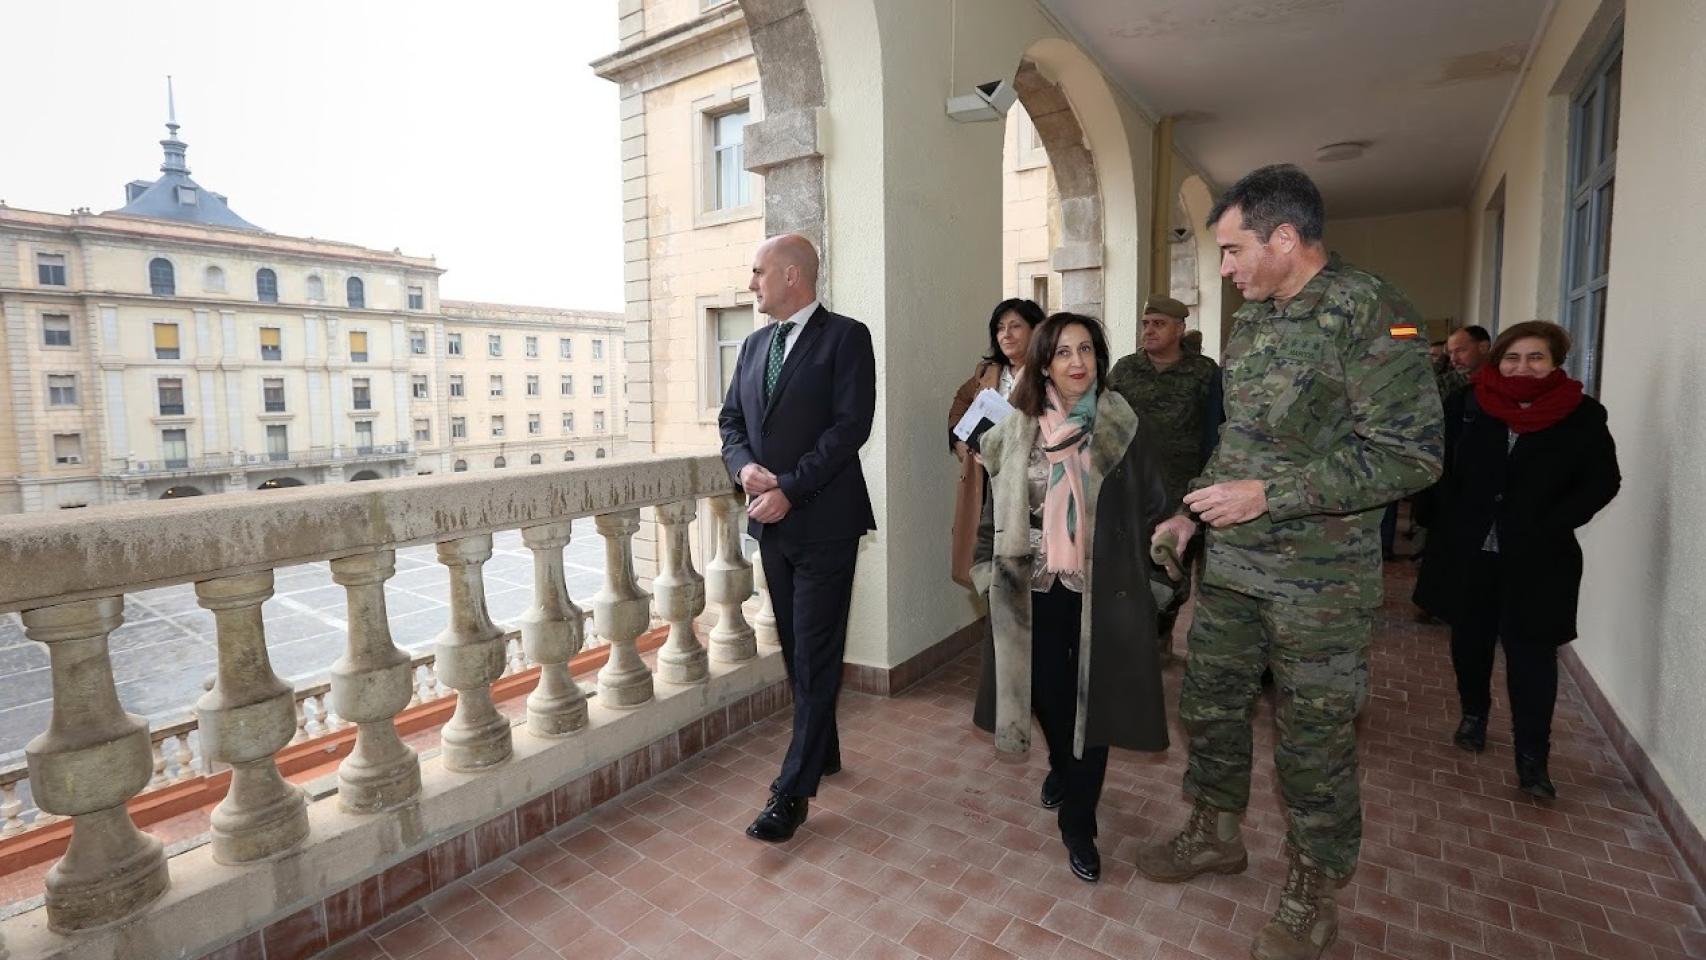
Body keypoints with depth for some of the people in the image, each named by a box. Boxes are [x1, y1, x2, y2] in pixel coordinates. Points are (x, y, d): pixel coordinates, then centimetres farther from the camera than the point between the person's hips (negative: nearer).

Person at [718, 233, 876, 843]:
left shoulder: (845, 337, -6)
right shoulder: (754, 345, 14)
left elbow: (852, 425, -15)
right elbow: (731, 419, 13)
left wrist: (789, 488, -19)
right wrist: (745, 466, -9)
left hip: (823, 520, -7)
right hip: (771, 519, 7)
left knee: (815, 658, -1)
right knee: (797, 650, 16)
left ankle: (791, 792, 7)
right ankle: (823, 751, 34)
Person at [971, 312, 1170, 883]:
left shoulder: (1123, 427, -3)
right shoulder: (1017, 430, 2)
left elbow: (1152, 509, 2)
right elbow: (997, 510, 9)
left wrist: (1131, 572, -1)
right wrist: (991, 571, 5)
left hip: (1101, 593, -1)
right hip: (1035, 593, 2)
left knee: (1092, 705, 3)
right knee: (1048, 698, 11)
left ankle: (1079, 824, 22)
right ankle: (1065, 775, 43)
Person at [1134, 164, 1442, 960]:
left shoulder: (1371, 314, -14)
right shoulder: (1250, 318, 9)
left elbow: (1411, 454, -19)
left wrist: (1269, 496, -22)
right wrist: (1196, 511, 13)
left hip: (1320, 580, -7)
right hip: (1231, 565, 7)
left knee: (1314, 738, 7)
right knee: (1208, 702, 16)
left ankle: (1312, 896, 29)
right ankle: (1214, 835, 38)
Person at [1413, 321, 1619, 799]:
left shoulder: (1583, 415, -4)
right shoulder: (1467, 405, -1)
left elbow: (1603, 481, -3)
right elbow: (1442, 466, 1)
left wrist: (1548, 527, -14)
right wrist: (1451, 519, -11)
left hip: (1539, 558, -2)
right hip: (1468, 550, 2)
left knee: (1531, 650, -1)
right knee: (1470, 637, 16)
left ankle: (1532, 756, 7)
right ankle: (1473, 713, 37)